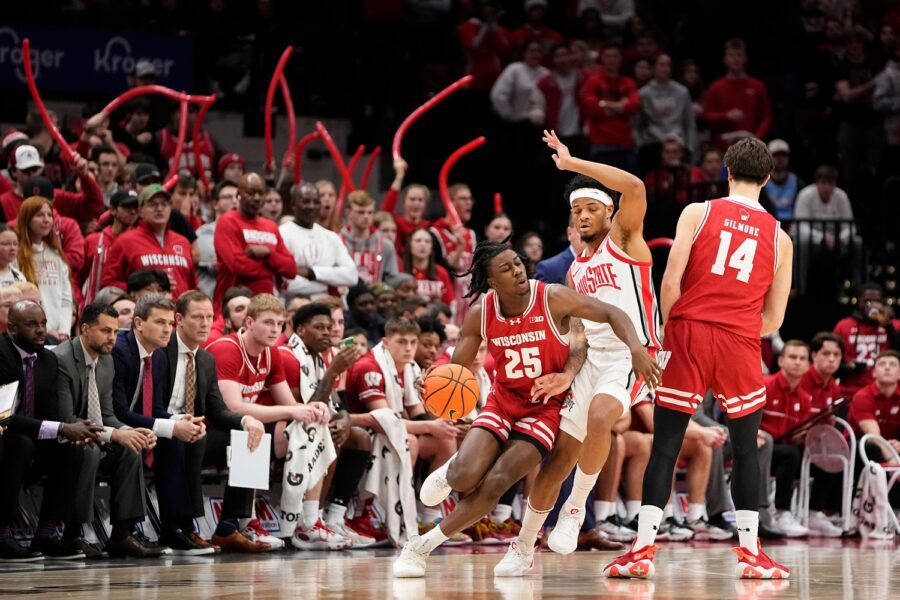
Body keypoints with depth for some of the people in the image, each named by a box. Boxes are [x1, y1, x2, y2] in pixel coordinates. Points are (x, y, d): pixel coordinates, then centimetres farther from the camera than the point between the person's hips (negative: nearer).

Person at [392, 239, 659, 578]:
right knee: (465, 478, -20)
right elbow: (456, 367, -2)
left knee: (494, 484, -18)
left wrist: (636, 348, -35)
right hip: (503, 400, 2)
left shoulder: (553, 299, -18)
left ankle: (423, 545, -3)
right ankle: (452, 471, 22)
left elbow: (613, 314, -17)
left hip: (546, 406, -2)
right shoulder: (481, 315, -10)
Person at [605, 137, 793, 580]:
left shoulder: (698, 213, 4)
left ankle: (643, 550, -3)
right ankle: (750, 552, 11)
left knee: (665, 445, 2)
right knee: (745, 448, 13)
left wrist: (668, 328, 10)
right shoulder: (780, 239, 10)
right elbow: (773, 321, 11)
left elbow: (671, 281, -5)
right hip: (741, 342, 1)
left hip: (690, 333, -1)